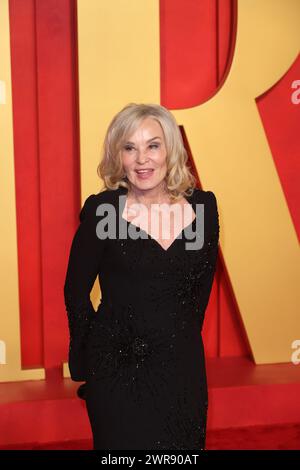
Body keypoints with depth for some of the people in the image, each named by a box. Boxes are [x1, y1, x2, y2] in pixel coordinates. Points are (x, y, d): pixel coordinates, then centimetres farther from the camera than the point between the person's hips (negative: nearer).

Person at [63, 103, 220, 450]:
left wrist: (183, 338, 13)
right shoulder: (101, 210, -13)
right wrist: (85, 362, 0)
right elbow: (76, 290, -4)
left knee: (185, 445, 16)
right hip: (117, 371, -3)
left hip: (183, 366, 3)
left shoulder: (203, 205, -4)